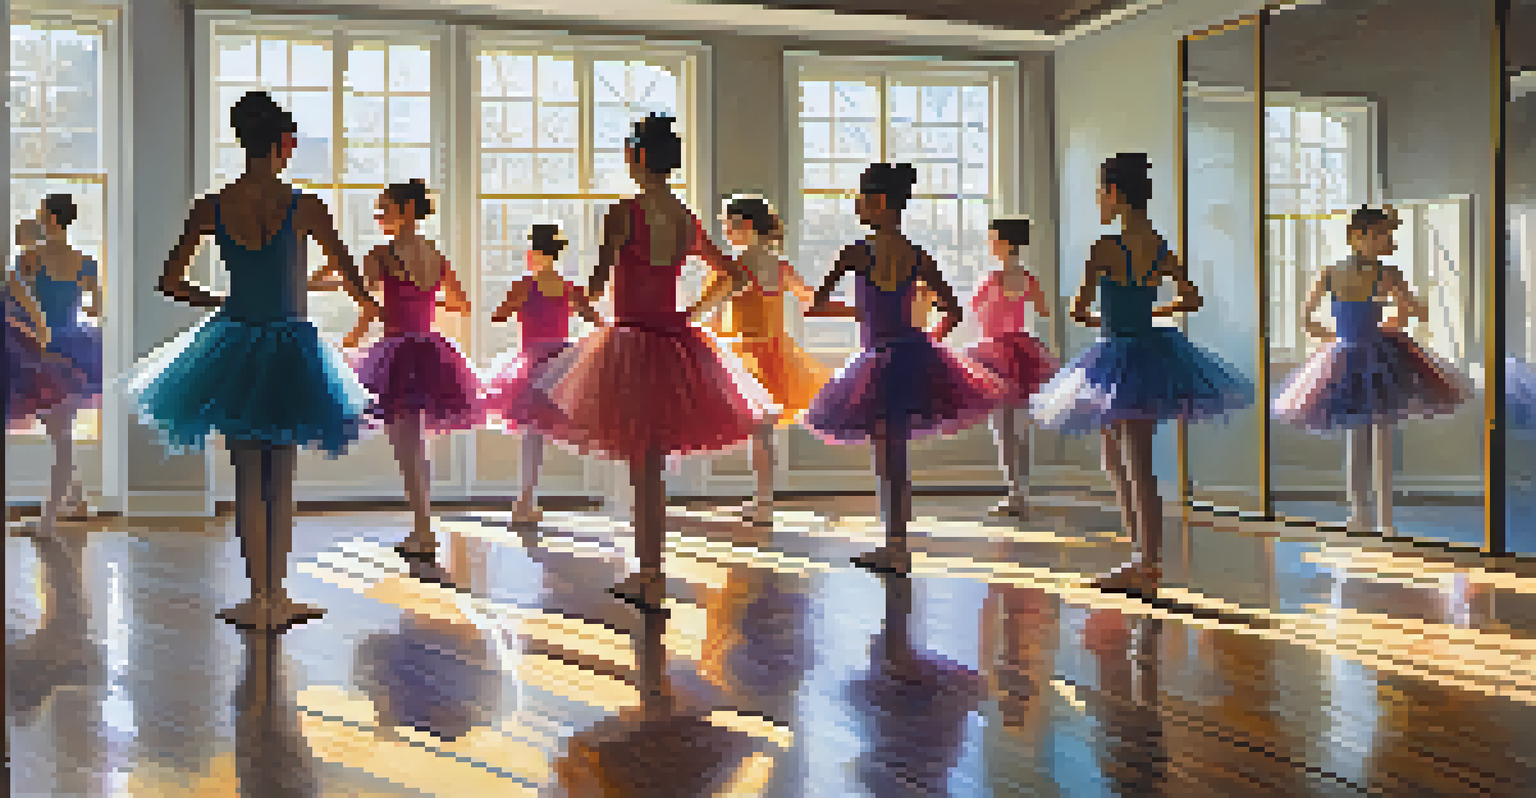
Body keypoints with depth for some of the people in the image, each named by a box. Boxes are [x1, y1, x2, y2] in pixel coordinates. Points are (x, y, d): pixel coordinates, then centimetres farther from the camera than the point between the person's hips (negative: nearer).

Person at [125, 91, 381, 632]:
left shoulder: (211, 207, -4)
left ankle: (261, 599, 13)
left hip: (235, 352, 2)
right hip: (289, 349, -2)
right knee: (280, 481, 10)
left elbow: (171, 283, 1)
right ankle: (276, 597, 14)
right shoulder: (304, 207, -11)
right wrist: (376, 312, 15)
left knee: (248, 481, 10)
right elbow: (352, 278, -5)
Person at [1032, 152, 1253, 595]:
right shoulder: (1160, 248, 7)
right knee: (1118, 462, 18)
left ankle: (1148, 563, 6)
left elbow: (1079, 308, -17)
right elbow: (1191, 298, 16)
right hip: (1154, 348, 8)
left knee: (1136, 467, -1)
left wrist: (1092, 319, 4)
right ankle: (1146, 558, 23)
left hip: (1120, 356, -8)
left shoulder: (1106, 248, -15)